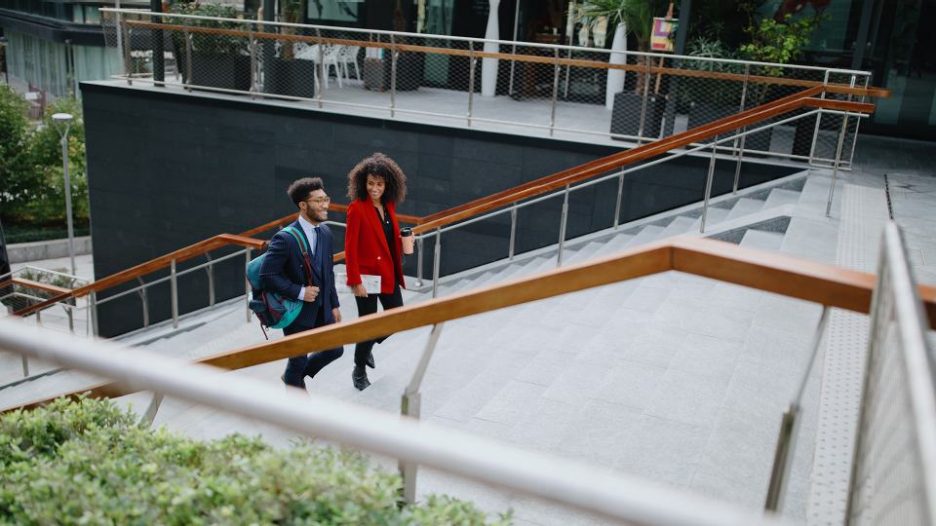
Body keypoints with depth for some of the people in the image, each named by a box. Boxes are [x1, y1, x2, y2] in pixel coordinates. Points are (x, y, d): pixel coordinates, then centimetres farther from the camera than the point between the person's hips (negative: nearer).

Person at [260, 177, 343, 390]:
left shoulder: (325, 233, 1)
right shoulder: (285, 239, -22)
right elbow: (267, 275, -21)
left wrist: (334, 304, 11)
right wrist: (299, 292, -23)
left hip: (322, 309, 7)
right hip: (297, 311, -7)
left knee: (335, 350, 15)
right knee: (298, 360, 9)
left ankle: (292, 378, 39)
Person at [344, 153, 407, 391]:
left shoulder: (389, 206, 4)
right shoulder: (357, 208, -15)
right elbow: (350, 249, -17)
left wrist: (404, 244, 0)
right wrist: (355, 281, -19)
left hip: (389, 274, 7)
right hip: (367, 276, -7)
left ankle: (366, 346, 40)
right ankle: (359, 371, 26)